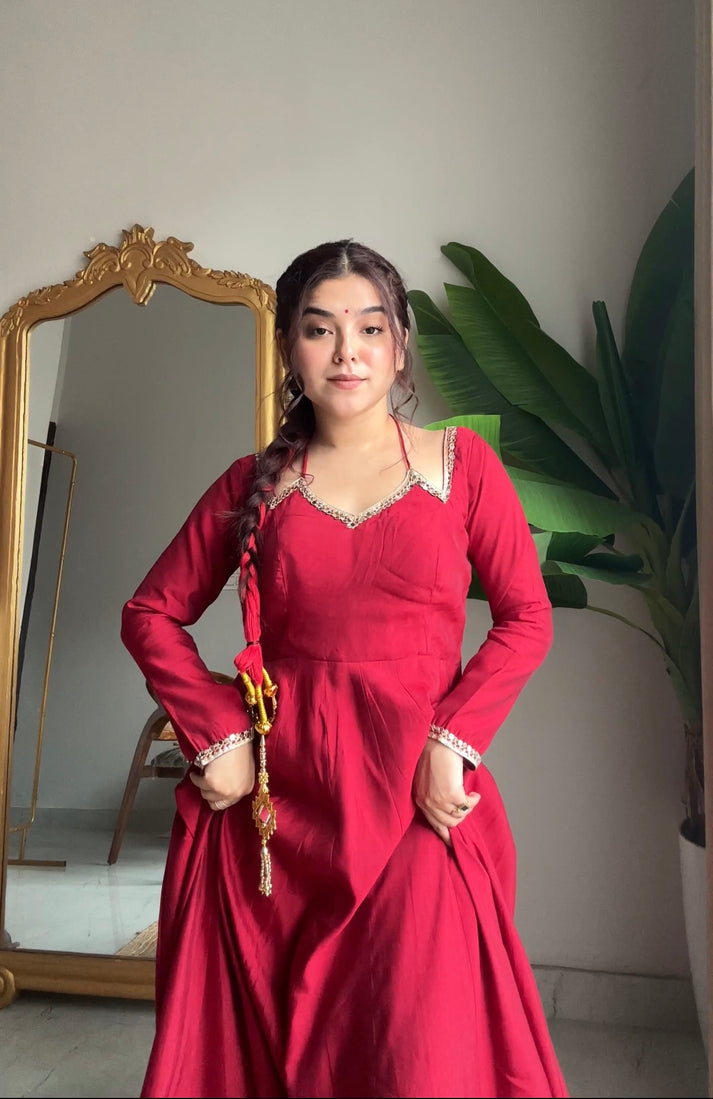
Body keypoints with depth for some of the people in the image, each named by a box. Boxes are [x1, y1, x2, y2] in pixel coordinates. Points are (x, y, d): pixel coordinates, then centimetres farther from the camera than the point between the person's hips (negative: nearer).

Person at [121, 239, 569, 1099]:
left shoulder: (461, 461, 3)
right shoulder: (255, 482, 5)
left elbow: (526, 618, 1)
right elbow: (152, 613, 9)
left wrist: (451, 742, -10)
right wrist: (217, 736, -3)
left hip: (415, 797, -1)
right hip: (269, 798, 2)